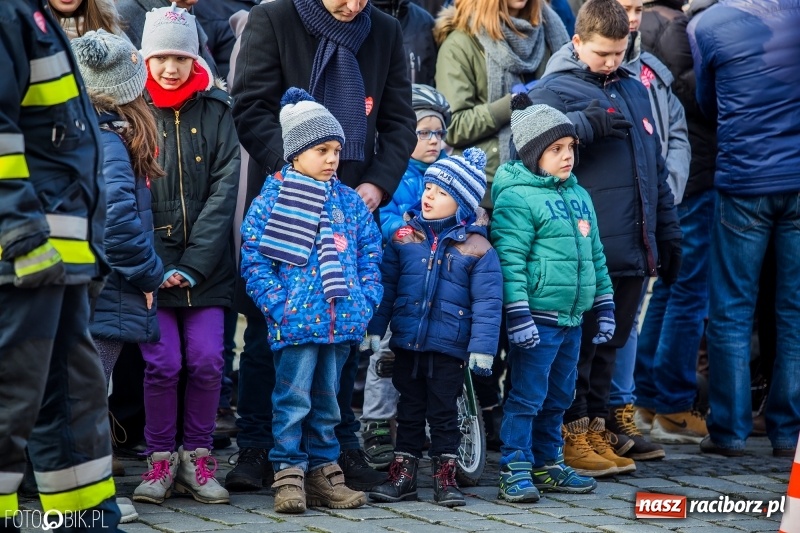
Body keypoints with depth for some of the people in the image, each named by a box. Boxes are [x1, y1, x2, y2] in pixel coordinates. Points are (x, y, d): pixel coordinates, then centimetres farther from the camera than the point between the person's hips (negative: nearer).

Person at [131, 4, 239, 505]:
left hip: (206, 267, 1)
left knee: (207, 360, -6)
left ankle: (197, 457, 10)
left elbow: (225, 190, -1)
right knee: (163, 362, -8)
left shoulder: (216, 111, 6)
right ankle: (160, 458, 8)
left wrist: (193, 265, -10)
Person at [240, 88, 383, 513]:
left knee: (327, 399, 12)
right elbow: (253, 256, -6)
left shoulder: (351, 202, 11)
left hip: (342, 321, 5)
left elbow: (370, 255, 15)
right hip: (295, 320, -5)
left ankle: (323, 471, 19)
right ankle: (289, 473, 1)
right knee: (293, 399, -5)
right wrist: (277, 304, -13)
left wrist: (366, 303, 3)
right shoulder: (271, 200, -3)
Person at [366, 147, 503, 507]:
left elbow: (487, 302, -7)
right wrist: (374, 329, 2)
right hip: (406, 343, 3)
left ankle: (445, 475, 15)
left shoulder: (477, 248, -6)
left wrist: (482, 347, -11)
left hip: (449, 347, -3)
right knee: (409, 409, 12)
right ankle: (403, 474, 19)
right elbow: (385, 285, 5)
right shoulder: (405, 238, 2)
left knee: (444, 412, 6)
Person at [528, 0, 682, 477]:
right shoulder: (556, 91, -4)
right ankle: (572, 435, 8)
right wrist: (586, 123, -28)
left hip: (634, 249, 6)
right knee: (579, 343, -1)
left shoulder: (634, 90, 17)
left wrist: (669, 234, 20)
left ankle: (597, 428, 23)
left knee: (612, 344, 14)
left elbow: (656, 166, 22)